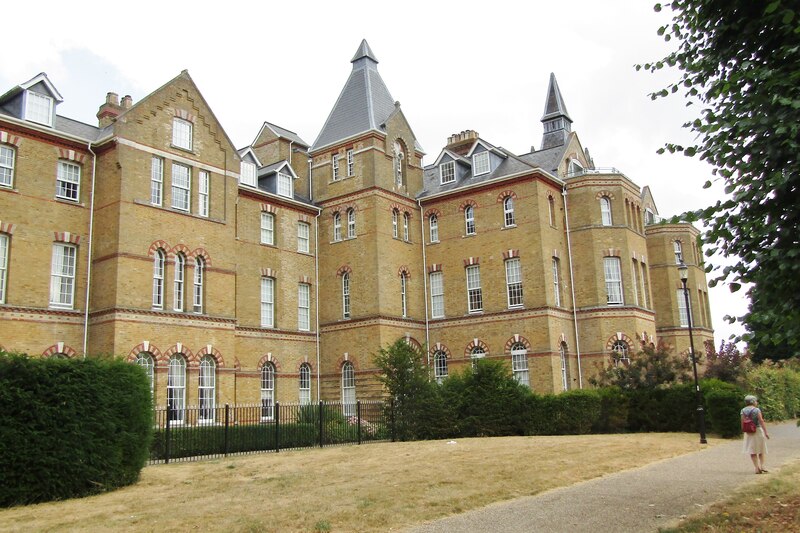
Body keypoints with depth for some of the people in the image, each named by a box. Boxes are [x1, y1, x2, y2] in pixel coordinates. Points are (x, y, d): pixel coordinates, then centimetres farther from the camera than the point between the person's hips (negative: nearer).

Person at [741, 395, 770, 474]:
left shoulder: (743, 411, 1)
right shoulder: (756, 410, -11)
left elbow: (743, 422, 2)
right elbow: (761, 421, -15)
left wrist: (745, 431, 11)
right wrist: (766, 432, -15)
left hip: (749, 433, 3)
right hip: (758, 430, -3)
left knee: (752, 451, 6)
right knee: (761, 450, 12)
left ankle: (757, 467, -1)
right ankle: (761, 466, 4)